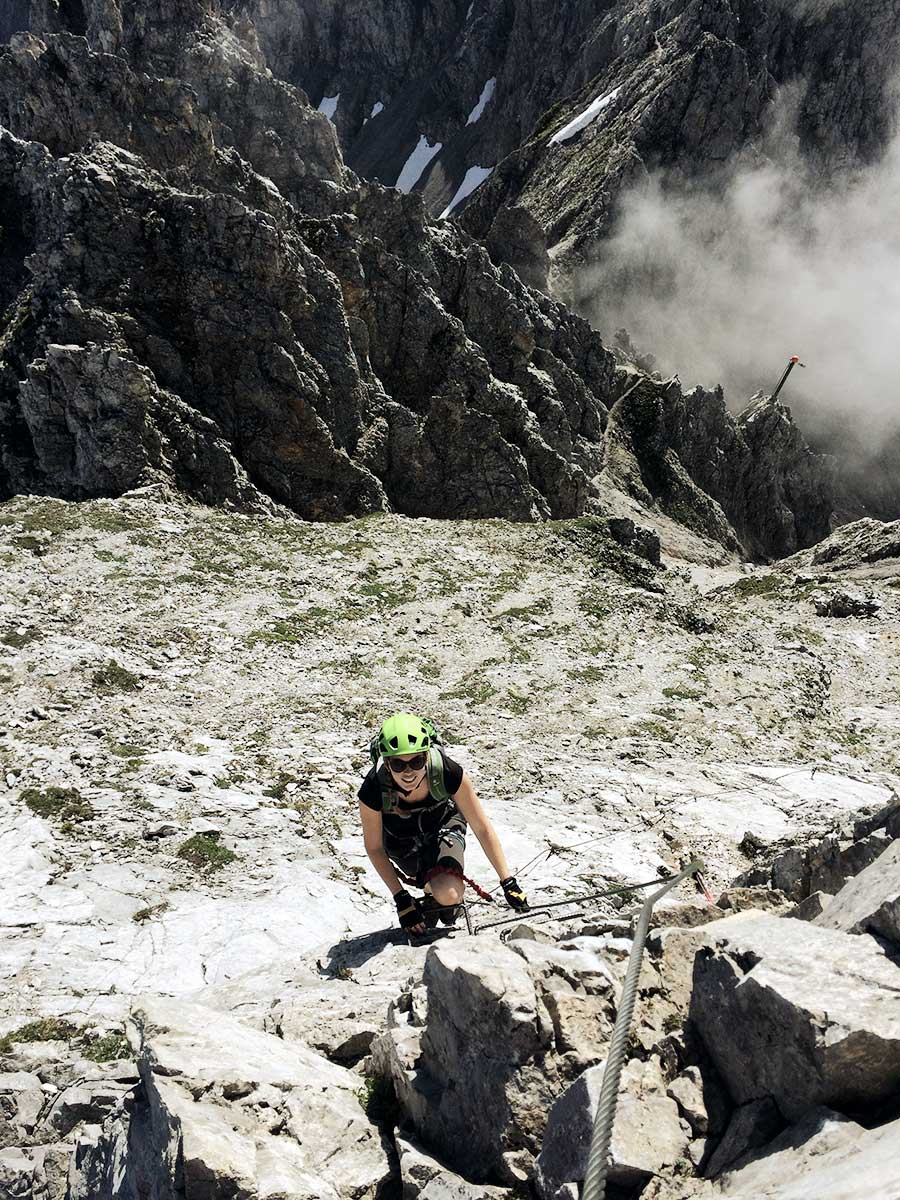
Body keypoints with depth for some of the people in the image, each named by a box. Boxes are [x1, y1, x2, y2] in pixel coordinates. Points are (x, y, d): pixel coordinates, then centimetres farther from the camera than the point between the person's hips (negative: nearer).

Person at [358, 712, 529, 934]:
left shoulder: (448, 772, -36)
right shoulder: (373, 790, -35)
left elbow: (482, 828, -23)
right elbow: (374, 848, -16)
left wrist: (509, 883, -20)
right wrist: (401, 899, -15)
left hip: (443, 823, -1)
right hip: (401, 839, 1)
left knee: (448, 895, -22)